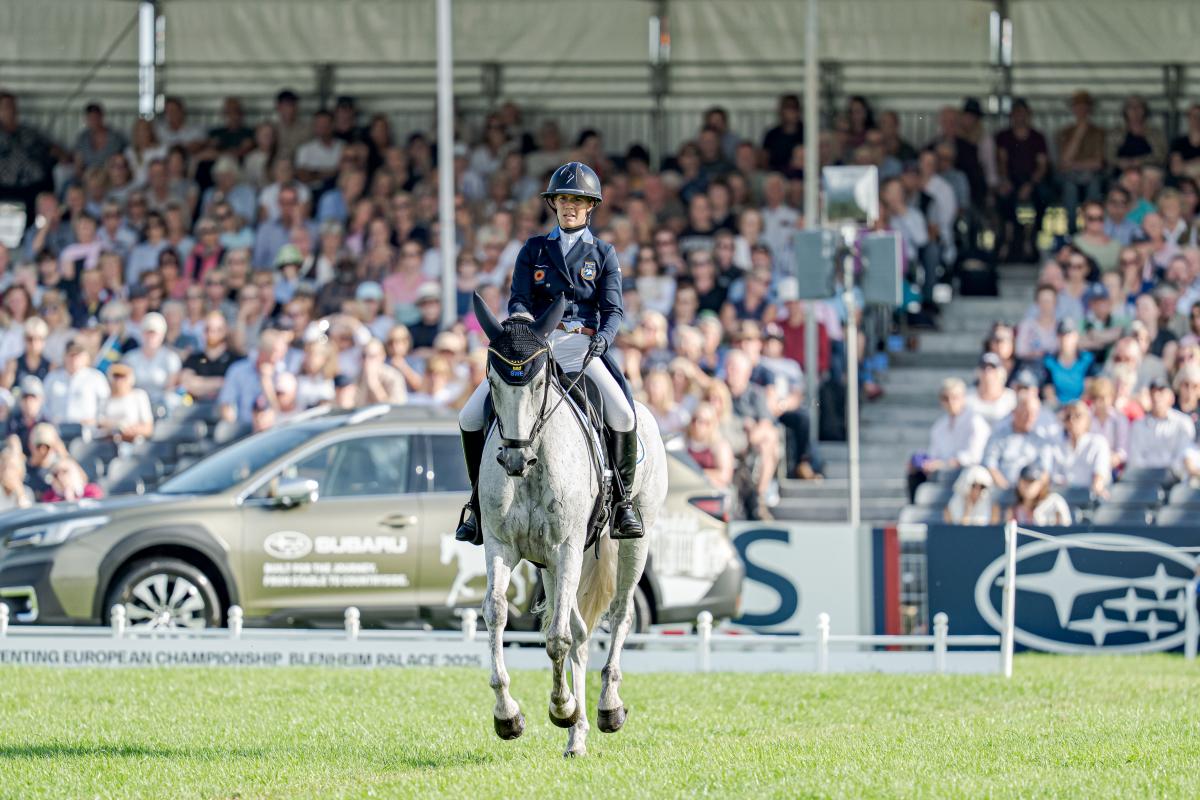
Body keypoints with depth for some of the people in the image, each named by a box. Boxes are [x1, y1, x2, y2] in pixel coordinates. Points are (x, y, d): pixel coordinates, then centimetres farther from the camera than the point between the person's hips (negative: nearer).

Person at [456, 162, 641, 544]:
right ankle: (480, 502, 4)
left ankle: (623, 502, -9)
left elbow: (613, 308, 1)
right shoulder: (534, 250, 13)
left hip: (583, 347, -2)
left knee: (623, 415, -26)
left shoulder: (603, 254, 11)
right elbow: (518, 301, 4)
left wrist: (602, 337, -20)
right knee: (471, 418, -12)